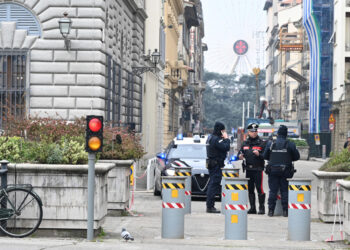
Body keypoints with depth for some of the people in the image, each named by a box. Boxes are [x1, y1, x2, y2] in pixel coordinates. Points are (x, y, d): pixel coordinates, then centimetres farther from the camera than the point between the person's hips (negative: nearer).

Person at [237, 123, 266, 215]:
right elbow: (240, 152, 21)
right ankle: (252, 207, 17)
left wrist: (259, 154, -22)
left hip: (258, 169, -5)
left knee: (259, 188, -9)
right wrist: (240, 156, -1)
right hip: (248, 169, 5)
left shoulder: (261, 143, -1)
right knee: (250, 189, 9)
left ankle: (262, 207, -2)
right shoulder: (245, 143, 14)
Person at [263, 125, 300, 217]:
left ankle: (271, 210, 4)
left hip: (273, 170, 1)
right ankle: (285, 210, 4)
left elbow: (265, 156, 6)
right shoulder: (290, 144, -3)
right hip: (285, 171, 0)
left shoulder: (270, 143, -1)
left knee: (273, 191, 5)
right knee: (285, 191, 5)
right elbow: (297, 157, 3)